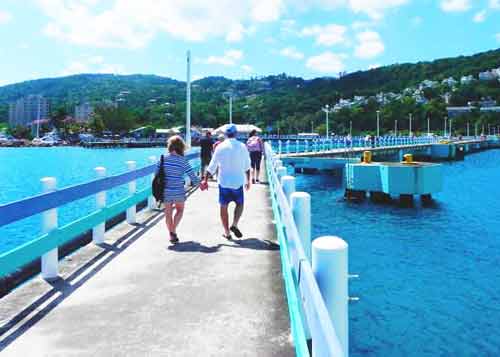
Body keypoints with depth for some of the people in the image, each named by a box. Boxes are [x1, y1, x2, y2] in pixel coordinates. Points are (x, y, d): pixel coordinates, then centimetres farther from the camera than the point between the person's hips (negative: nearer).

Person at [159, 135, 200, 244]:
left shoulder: (163, 159, -3)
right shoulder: (183, 161, -11)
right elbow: (192, 176, -10)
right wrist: (198, 183, 9)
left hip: (166, 191, 2)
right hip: (178, 192, -2)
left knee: (168, 213, 14)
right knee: (179, 210, 20)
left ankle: (172, 234, 19)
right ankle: (173, 231, 6)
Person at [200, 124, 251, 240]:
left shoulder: (220, 147, -4)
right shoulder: (242, 146, -3)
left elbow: (212, 166, -4)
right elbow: (247, 166, 4)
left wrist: (205, 180, 3)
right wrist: (248, 180, 16)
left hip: (224, 182, 0)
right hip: (238, 182, 0)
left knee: (223, 206, 10)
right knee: (240, 204, 18)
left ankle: (227, 232, 13)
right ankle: (234, 225, -1)